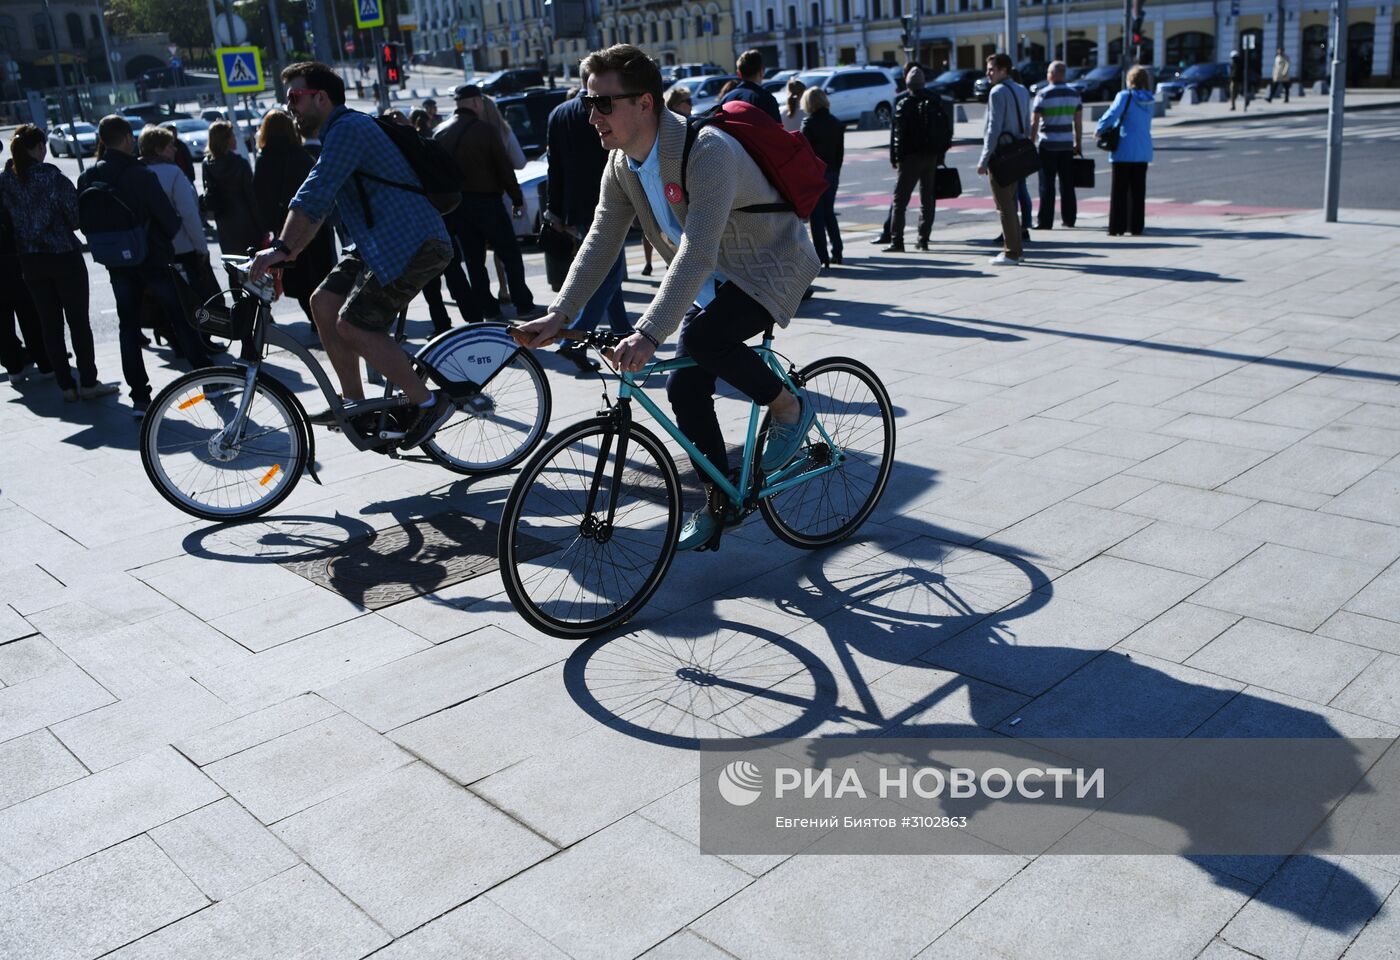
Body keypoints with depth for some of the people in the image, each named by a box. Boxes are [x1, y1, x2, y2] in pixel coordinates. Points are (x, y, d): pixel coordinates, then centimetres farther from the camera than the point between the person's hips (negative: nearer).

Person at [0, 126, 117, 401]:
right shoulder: (52, 177, -14)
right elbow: (75, 215, -13)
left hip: (30, 261, 4)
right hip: (64, 255, -4)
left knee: (49, 323, 9)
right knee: (78, 320, 4)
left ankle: (65, 385, 12)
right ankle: (88, 382, 8)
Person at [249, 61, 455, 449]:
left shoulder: (348, 127, -11)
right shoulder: (339, 133, 23)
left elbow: (313, 196, -20)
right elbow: (319, 205, 26)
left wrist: (281, 249, -18)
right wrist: (285, 254, 20)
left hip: (412, 245, -10)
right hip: (383, 243, 10)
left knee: (353, 326, -12)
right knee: (323, 302, 7)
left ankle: (428, 403, -4)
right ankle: (354, 402, 16)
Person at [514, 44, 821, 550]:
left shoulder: (707, 150, -31)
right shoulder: (621, 165, -5)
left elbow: (697, 252, -41)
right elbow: (600, 243, -3)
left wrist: (648, 334, -49)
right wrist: (558, 316, -15)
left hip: (770, 266, -8)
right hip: (713, 279, 8)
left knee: (702, 338, -32)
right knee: (685, 386, 0)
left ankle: (789, 406, -7)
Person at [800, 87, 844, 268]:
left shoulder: (809, 123, -11)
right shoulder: (837, 124, 7)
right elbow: (840, 152, 9)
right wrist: (835, 171, 15)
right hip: (832, 174, 6)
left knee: (816, 215, -1)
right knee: (829, 212, 17)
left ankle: (821, 256, -3)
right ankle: (837, 251, 17)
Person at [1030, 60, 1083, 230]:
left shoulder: (1043, 94, -8)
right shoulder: (1075, 94, 7)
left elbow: (1034, 123, -10)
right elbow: (1078, 122, 8)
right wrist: (1079, 144, 14)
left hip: (1048, 145, -4)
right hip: (1067, 145, 4)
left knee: (1047, 184, -1)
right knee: (1067, 184, 10)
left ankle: (1045, 221, -1)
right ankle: (1069, 219, 14)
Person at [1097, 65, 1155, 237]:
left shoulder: (1125, 96, -10)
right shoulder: (1149, 100, 7)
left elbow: (1112, 114, -21)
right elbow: (1146, 124, 13)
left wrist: (1099, 129, -5)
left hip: (1125, 150, -5)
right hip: (1143, 151, 5)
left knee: (1119, 190, 1)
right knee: (1138, 190, 10)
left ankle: (1117, 227, 0)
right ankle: (1135, 226, 12)